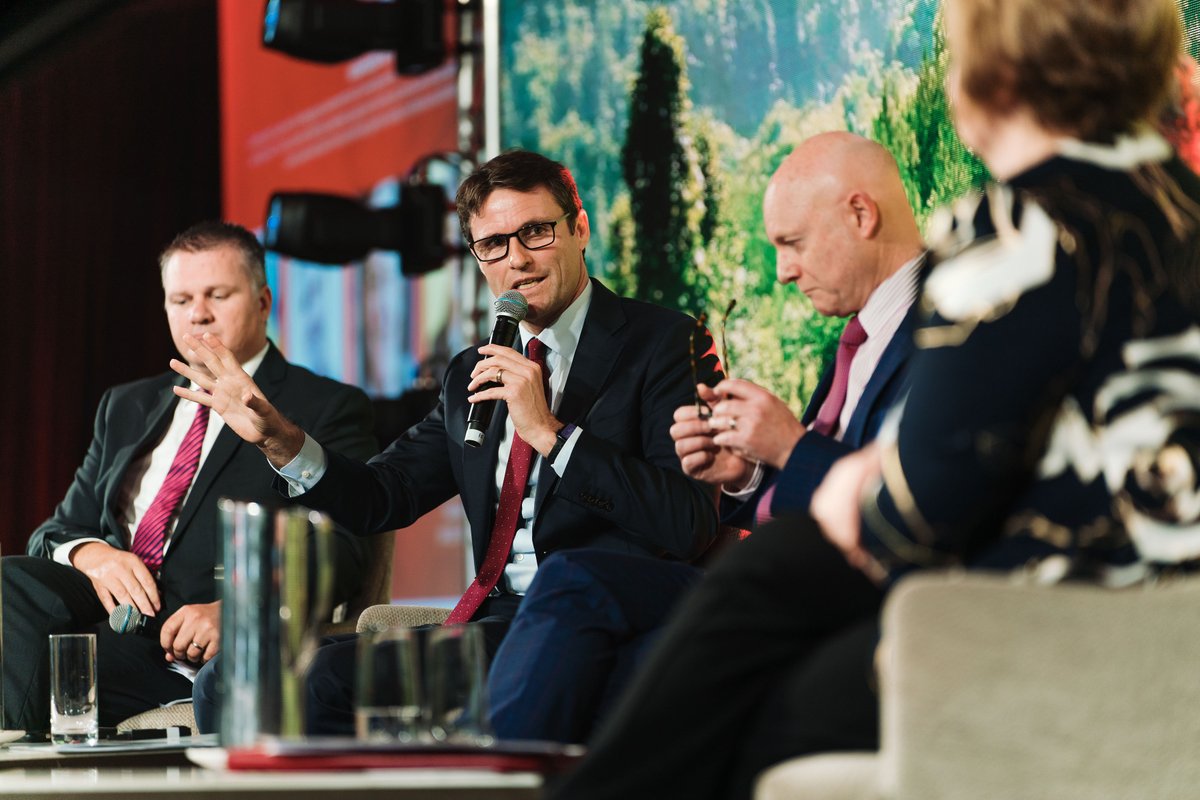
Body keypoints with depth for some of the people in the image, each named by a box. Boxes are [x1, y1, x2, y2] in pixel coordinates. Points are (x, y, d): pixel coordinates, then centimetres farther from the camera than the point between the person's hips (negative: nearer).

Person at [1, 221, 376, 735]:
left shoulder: (328, 410, 10)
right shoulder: (126, 407, 29)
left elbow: (336, 553, -3)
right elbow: (56, 531, 23)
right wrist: (89, 553, -5)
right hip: (108, 609, 5)